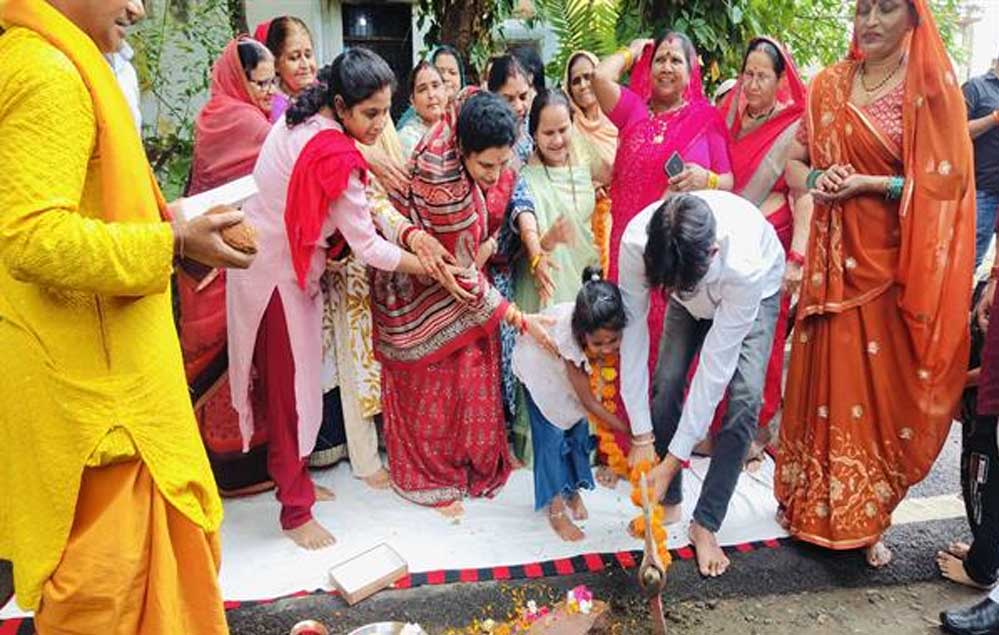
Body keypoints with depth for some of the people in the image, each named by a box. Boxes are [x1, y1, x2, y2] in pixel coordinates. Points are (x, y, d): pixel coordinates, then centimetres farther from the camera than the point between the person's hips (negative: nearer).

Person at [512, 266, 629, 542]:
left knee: (579, 426, 4)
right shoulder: (567, 334, -43)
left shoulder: (610, 329, -35)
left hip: (573, 363, 4)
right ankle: (556, 509, 3)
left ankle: (572, 490, 25)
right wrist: (628, 431, -30)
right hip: (538, 362, -4)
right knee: (551, 432, -8)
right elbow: (588, 401, -32)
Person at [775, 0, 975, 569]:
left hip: (899, 260, -3)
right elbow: (794, 163, 12)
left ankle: (869, 517, 21)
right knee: (827, 378, 9)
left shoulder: (933, 87, -4)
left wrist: (868, 184, -17)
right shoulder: (829, 85, 8)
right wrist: (815, 179, -9)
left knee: (884, 387, 4)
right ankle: (812, 500, 25)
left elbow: (947, 179, -8)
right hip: (835, 256, 3)